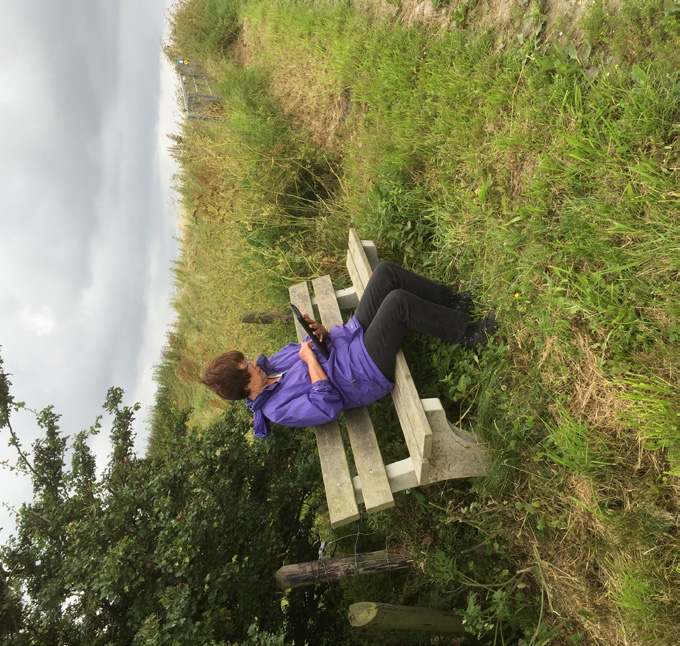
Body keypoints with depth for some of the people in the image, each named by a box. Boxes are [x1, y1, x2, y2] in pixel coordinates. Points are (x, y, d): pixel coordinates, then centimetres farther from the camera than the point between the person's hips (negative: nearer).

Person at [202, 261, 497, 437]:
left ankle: (450, 301, 9)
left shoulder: (270, 365, 6)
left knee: (386, 272, -8)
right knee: (398, 301, -28)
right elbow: (329, 406, -27)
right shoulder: (278, 409, -18)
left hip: (353, 335, 8)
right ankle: (464, 334, -7)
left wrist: (321, 333, -9)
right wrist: (311, 360, -21)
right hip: (368, 370, -8)